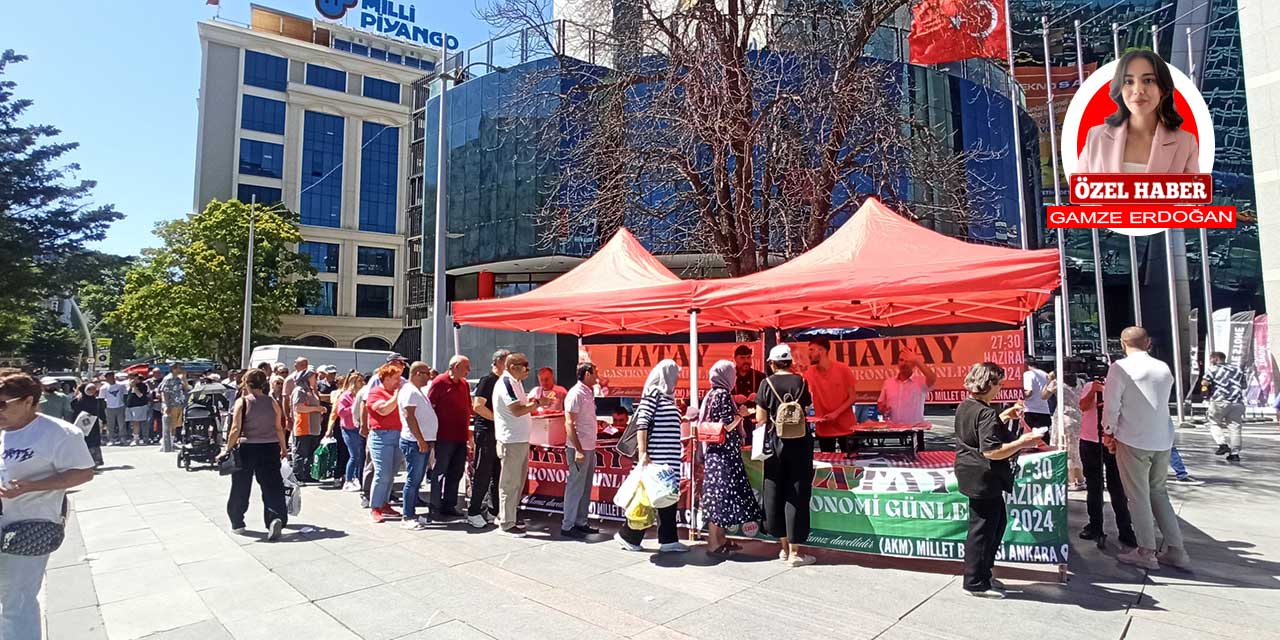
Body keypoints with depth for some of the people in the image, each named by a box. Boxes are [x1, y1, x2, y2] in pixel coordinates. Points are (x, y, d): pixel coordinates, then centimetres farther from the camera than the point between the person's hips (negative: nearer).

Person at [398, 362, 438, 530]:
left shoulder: (418, 391, 18)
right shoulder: (409, 391, -12)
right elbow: (410, 417, -20)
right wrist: (420, 440, -21)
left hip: (423, 442, 10)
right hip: (415, 442, -10)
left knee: (417, 480, 13)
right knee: (413, 480, -5)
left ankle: (412, 514, 20)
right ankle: (408, 517, 2)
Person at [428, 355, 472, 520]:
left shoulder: (464, 384, 12)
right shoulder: (440, 382, -9)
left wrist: (468, 432, 16)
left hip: (461, 437, 7)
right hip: (444, 437, -7)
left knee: (456, 473, 12)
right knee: (440, 472, 2)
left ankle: (449, 505, 23)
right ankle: (435, 508, 11)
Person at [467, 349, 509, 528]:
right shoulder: (487, 380, -10)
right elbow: (477, 406, -19)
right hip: (486, 432, -8)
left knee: (498, 474, 12)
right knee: (482, 474, -2)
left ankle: (494, 511, 20)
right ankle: (473, 512, 7)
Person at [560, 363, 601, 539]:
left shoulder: (589, 393, 11)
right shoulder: (575, 394, -15)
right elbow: (569, 424, -17)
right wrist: (578, 450, -20)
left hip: (589, 448, 9)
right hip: (579, 448, -9)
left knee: (586, 487, 14)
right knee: (575, 487, -1)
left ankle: (581, 521, 24)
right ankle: (567, 526, 9)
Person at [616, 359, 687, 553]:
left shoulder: (667, 395, 15)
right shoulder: (652, 393, -10)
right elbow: (642, 424, -17)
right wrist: (642, 453, -23)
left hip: (670, 459, 9)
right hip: (656, 458, -9)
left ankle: (669, 540, 18)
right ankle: (628, 535, 14)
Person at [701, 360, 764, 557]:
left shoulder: (712, 394, 13)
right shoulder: (724, 394, -14)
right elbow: (728, 424, -19)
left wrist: (737, 412, 20)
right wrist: (741, 414, -3)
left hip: (715, 451, 10)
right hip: (724, 452, -10)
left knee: (718, 495, 14)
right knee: (721, 495, -5)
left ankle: (720, 539, 22)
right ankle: (713, 544, 1)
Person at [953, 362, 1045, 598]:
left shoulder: (964, 407, 6)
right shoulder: (986, 414, -22)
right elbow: (991, 451, -28)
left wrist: (1005, 416, 17)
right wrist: (1022, 442, -20)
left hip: (971, 474, 10)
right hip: (984, 479, -10)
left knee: (998, 520, 23)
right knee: (983, 528, 2)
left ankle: (983, 573, 31)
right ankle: (976, 582, 15)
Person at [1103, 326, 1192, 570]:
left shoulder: (1120, 367, -12)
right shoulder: (1164, 368, 6)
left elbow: (1111, 404, -12)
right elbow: (1160, 401, 14)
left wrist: (1109, 433, 1)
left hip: (1133, 441, -5)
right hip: (1163, 441, 6)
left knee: (1138, 497, 4)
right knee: (1158, 493, 17)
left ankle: (1146, 553, 11)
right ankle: (1176, 551, 19)